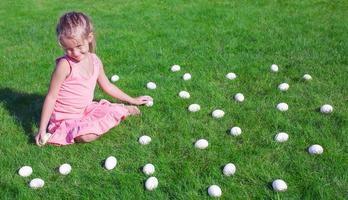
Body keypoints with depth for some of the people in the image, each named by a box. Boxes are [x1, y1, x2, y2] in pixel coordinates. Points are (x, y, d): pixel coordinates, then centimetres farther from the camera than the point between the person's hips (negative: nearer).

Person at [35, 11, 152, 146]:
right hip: (67, 118, -5)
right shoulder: (65, 65, -20)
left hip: (87, 109, 6)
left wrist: (132, 100, 20)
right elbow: (51, 97, -16)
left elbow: (107, 86, 15)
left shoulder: (95, 61, -1)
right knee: (86, 135, -31)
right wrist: (42, 129, -17)